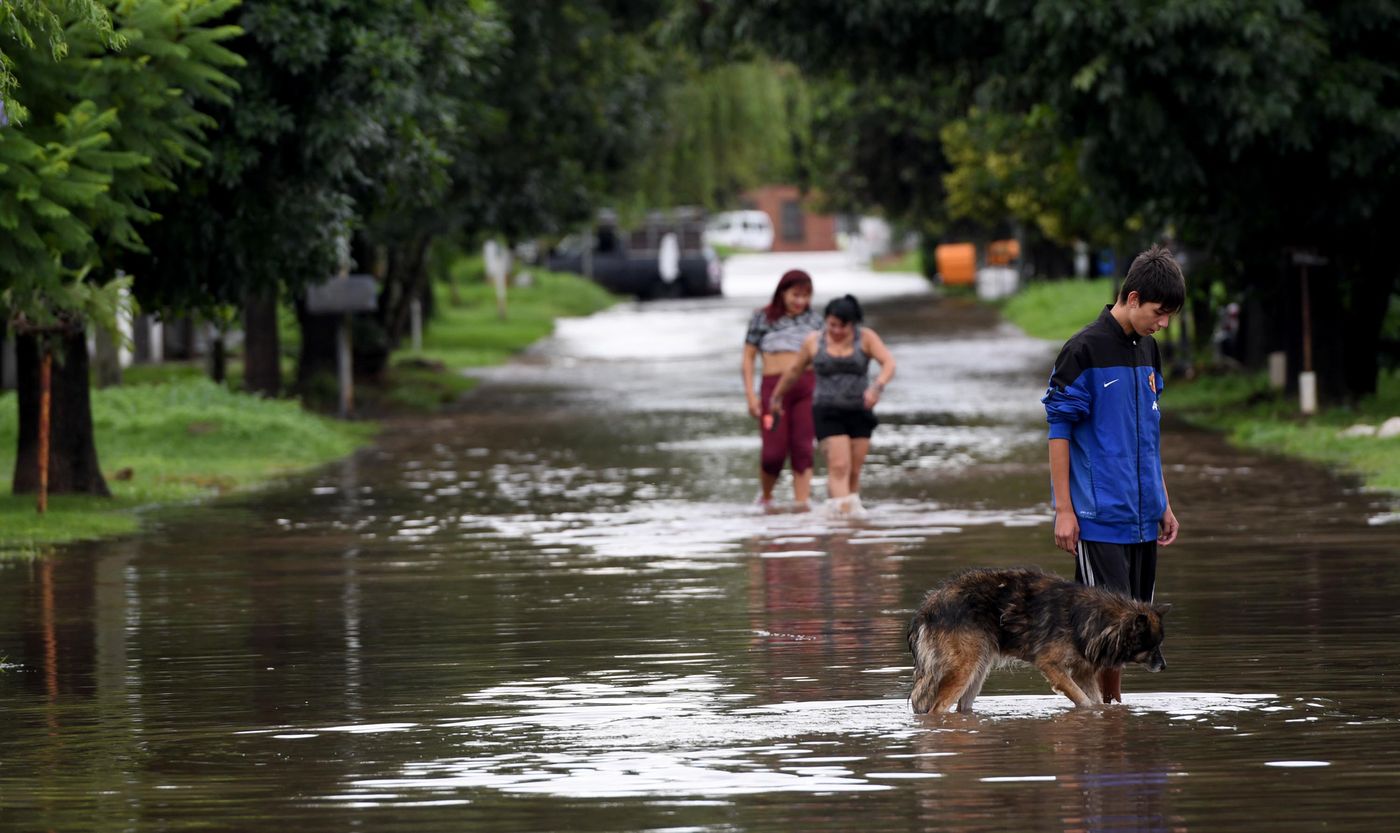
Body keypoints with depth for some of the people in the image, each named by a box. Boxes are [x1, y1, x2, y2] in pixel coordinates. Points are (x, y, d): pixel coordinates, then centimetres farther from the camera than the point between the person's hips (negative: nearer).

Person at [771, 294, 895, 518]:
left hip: (859, 413, 1)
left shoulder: (866, 338, -4)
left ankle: (853, 507, 15)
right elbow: (794, 371, 13)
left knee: (853, 470, 4)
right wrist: (777, 397, 24)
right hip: (828, 413, -1)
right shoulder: (814, 342, 0)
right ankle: (842, 509, -24)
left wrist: (877, 387, -33)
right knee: (839, 466, -16)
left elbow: (889, 363, -15)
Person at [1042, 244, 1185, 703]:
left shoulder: (1148, 350, 13)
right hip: (1098, 514, -7)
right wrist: (1063, 509, -12)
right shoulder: (1085, 350, -10)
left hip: (1141, 516, 7)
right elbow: (1059, 429, -9)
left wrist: (1163, 504, 20)